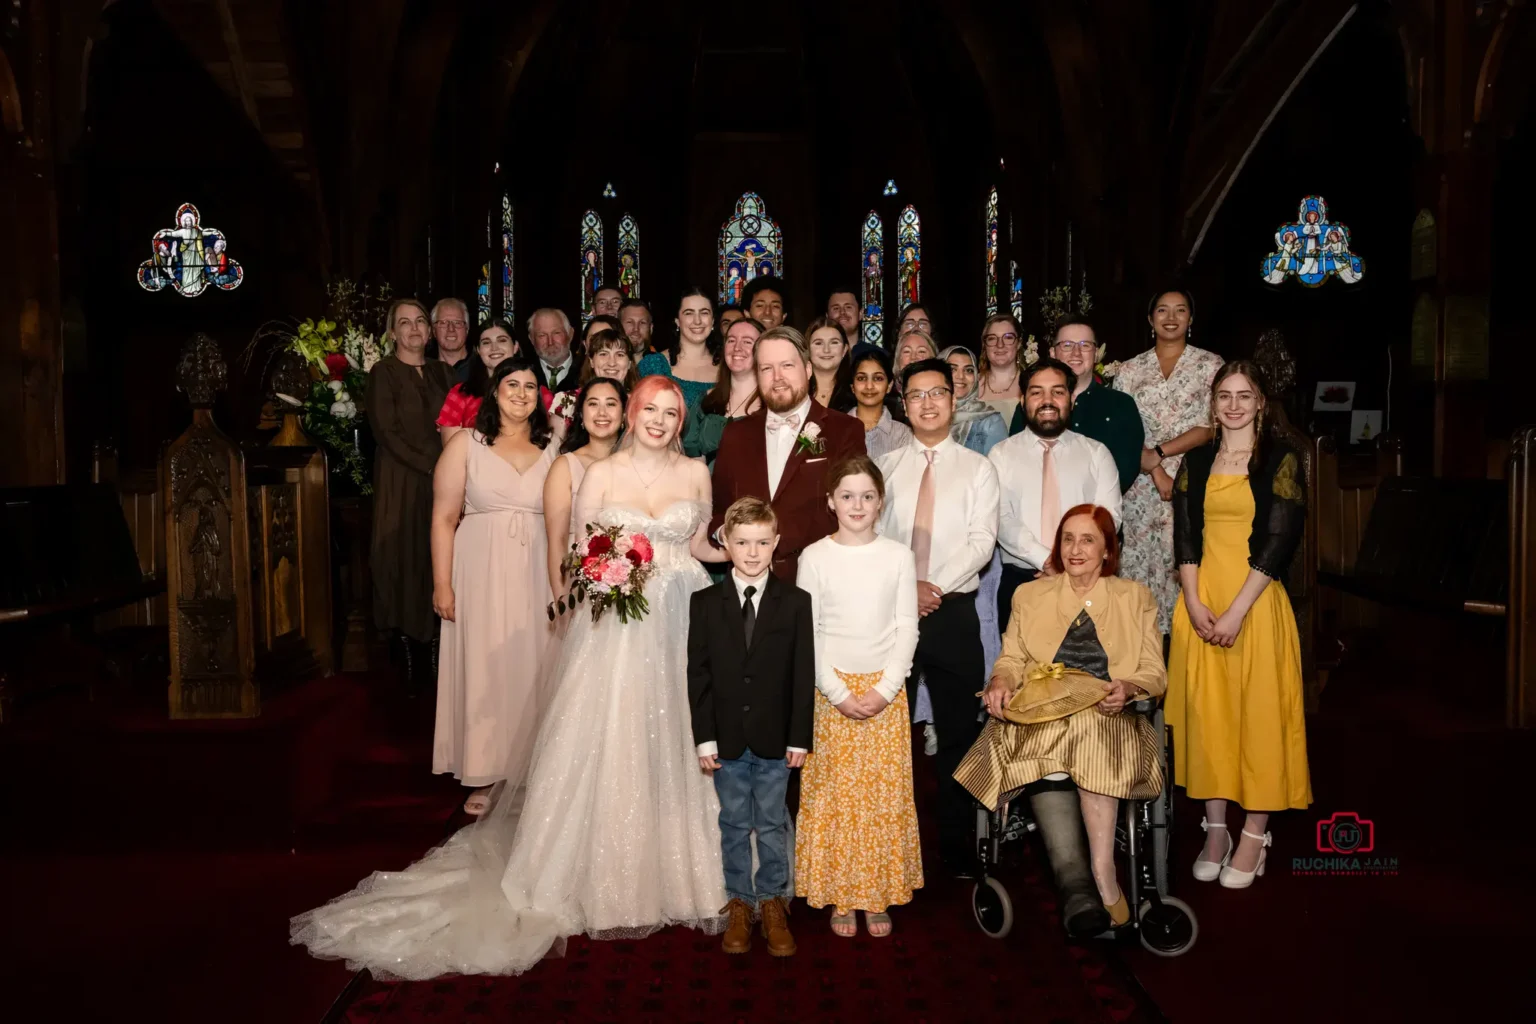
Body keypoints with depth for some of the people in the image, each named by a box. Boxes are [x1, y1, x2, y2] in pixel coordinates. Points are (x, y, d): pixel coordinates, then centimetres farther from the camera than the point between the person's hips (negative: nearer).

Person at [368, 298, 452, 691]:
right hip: (402, 485, -4)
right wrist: (434, 466, -15)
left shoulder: (441, 371, 12)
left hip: (443, 484, 4)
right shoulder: (383, 373, -3)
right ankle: (413, 670, 8)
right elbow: (389, 434, -10)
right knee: (407, 567, -1)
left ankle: (440, 665, 12)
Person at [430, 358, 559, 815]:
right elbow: (444, 518, -1)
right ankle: (485, 777, 16)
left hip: (539, 577, 2)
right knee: (484, 667, 3)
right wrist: (442, 584, -7)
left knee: (534, 667, 5)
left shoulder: (553, 449, 8)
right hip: (482, 573, -1)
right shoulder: (466, 444, 2)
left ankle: (534, 772, 20)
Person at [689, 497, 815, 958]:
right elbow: (698, 674, -1)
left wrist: (799, 737, -5)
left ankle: (773, 902, 27)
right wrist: (704, 737, -5)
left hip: (774, 739, -1)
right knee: (734, 825, 13)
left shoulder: (795, 602, -3)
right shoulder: (704, 603, -1)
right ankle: (740, 903, 27)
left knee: (772, 824, 11)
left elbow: (803, 674, -2)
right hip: (726, 739, 1)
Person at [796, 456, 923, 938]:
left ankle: (879, 896, 18)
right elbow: (806, 633, -4)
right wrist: (839, 694, -10)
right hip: (831, 690, -1)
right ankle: (840, 896, 16)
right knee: (833, 794, 3)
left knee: (886, 793, 5)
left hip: (886, 689, 1)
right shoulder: (815, 557, -3)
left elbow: (907, 629, 0)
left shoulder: (898, 555, 0)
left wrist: (884, 690, -9)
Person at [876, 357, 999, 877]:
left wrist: (938, 586, -16)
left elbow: (981, 541, -5)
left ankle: (957, 848, 16)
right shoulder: (885, 467, 9)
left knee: (958, 731, 4)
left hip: (954, 612, -1)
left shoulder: (978, 468, 6)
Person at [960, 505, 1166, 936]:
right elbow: (1010, 659, 15)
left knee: (1093, 730, -37)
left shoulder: (1136, 598, 18)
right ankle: (1075, 879, -43)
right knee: (1046, 750, -35)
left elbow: (1155, 673, 10)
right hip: (1040, 717, 1)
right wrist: (1001, 682, -9)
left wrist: (1127, 687, -13)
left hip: (1109, 718, 0)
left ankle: (1100, 870, -39)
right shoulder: (1030, 596, 22)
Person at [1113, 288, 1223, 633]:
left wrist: (1158, 453, -12)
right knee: (1141, 564, 1)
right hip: (1142, 486, 2)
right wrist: (1156, 471, -10)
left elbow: (1210, 427, -3)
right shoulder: (1130, 369, 11)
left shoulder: (1210, 365, 6)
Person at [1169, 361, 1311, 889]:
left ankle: (1254, 835, 13)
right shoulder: (1196, 461, 10)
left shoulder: (1280, 460, -2)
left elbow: (1278, 542, -10)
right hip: (1200, 601, 4)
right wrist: (1194, 604, -8)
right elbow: (1185, 536, 5)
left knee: (1259, 714, 1)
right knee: (1206, 713, 7)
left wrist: (1236, 612, -16)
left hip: (1257, 602, -3)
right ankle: (1216, 829, 19)